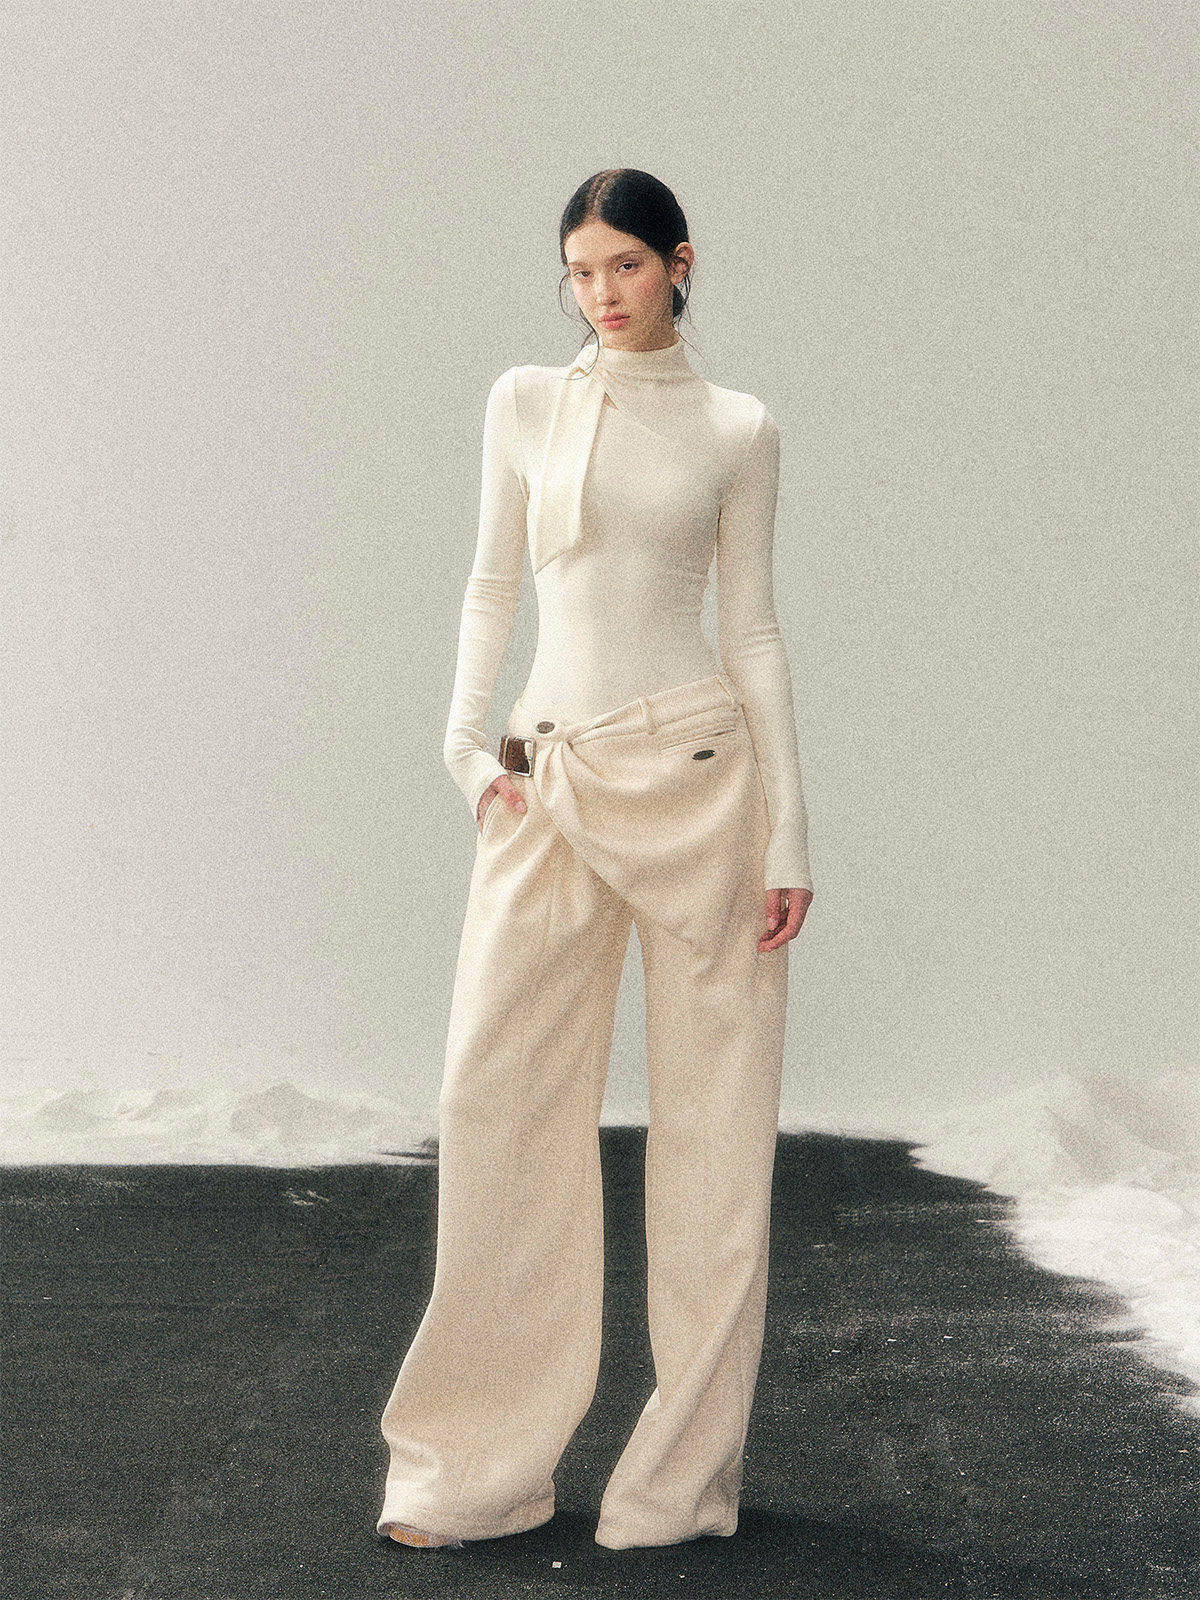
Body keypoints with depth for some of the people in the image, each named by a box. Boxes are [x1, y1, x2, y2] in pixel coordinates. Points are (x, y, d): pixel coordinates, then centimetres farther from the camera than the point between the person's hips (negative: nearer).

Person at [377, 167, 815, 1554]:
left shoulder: (735, 429, 5)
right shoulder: (525, 403, 10)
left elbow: (753, 627, 4)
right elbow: (493, 581, 14)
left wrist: (788, 831, -1)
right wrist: (468, 740, 0)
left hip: (696, 771, -2)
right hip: (550, 780, 2)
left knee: (711, 1116, 2)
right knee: (496, 1100, -2)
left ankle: (682, 1472, 13)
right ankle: (478, 1466, 10)